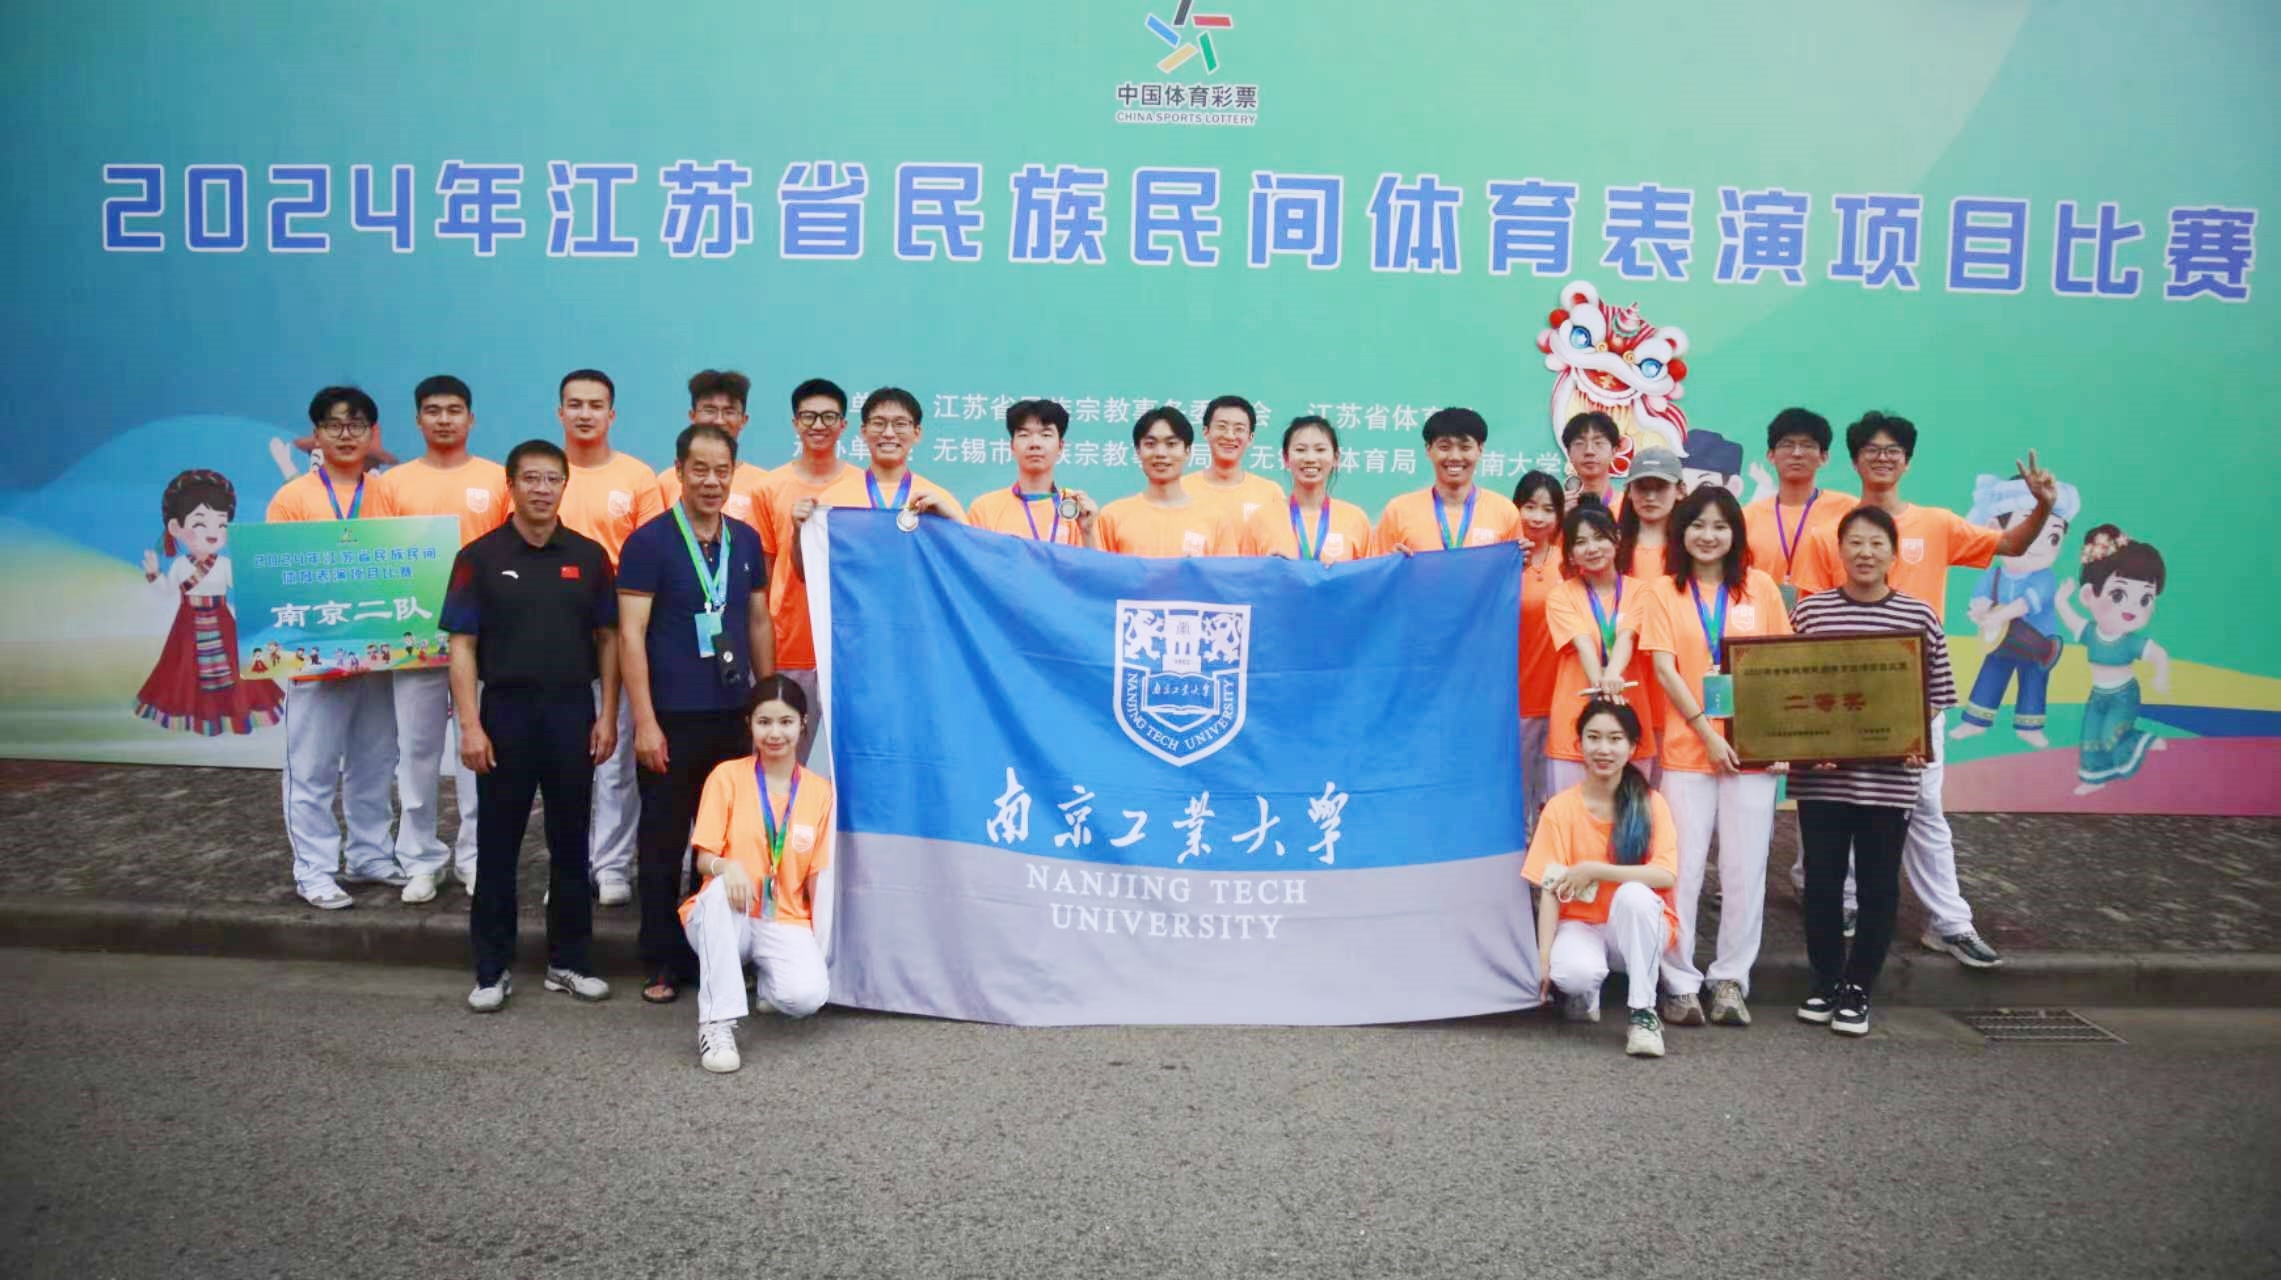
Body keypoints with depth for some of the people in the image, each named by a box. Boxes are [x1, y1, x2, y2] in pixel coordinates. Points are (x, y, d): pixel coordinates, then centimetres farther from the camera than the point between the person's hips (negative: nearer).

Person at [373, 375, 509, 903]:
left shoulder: (498, 479, 4)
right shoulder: (394, 483, 7)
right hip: (414, 633, 1)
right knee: (416, 750, 5)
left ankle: (476, 857, 14)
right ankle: (421, 859, 15)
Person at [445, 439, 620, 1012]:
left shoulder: (588, 555, 4)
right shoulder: (480, 556, -1)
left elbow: (607, 638, 6)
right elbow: (462, 645, -4)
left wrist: (607, 715, -1)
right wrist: (470, 725, -11)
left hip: (573, 711, 2)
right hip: (505, 711, -2)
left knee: (570, 841, 9)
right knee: (498, 845, 5)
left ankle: (569, 961, 21)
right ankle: (492, 970, 16)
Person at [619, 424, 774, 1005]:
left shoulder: (747, 540, 8)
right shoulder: (649, 541, -7)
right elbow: (630, 634, -10)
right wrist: (645, 721, -15)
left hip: (734, 716, 4)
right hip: (672, 719, -4)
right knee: (663, 842, 5)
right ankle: (662, 962, 17)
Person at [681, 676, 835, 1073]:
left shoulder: (820, 791, 5)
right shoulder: (727, 776, -1)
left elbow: (817, 876, 5)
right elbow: (703, 858, -5)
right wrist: (727, 867, -29)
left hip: (786, 922, 1)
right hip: (727, 920, -1)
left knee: (808, 995, -28)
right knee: (721, 890, -37)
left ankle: (766, 981, 11)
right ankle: (717, 1023, -29)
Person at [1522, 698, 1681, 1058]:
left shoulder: (1650, 804, -6)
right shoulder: (1560, 808, -6)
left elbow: (1665, 875, -19)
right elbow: (1550, 889, -9)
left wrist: (1593, 870, -23)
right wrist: (1544, 957, -19)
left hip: (1638, 926, 0)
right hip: (1580, 924, 0)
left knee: (1634, 893, -34)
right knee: (1574, 972, -34)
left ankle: (1643, 1012, -20)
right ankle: (1583, 993, 7)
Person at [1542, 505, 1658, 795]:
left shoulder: (1637, 591, 6)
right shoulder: (1561, 596, 3)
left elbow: (1626, 638, -11)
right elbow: (1583, 645, -12)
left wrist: (1612, 677, -31)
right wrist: (1602, 685, -30)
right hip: (1574, 728, -1)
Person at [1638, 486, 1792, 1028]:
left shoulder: (1759, 586, 7)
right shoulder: (1664, 589, 4)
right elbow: (1665, 670, -3)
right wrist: (1707, 733, -11)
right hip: (1687, 745, -1)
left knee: (1745, 870, 5)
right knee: (1683, 869, 1)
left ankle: (1731, 979, 18)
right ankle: (1680, 983, 10)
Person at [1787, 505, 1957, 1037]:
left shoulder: (1918, 615, 2)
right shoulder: (1810, 610, 2)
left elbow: (1936, 694, 6)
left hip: (1890, 777, 0)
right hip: (1821, 773, 0)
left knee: (1878, 884, 7)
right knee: (1822, 880, 7)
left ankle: (1857, 989, 20)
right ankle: (1825, 982, 23)